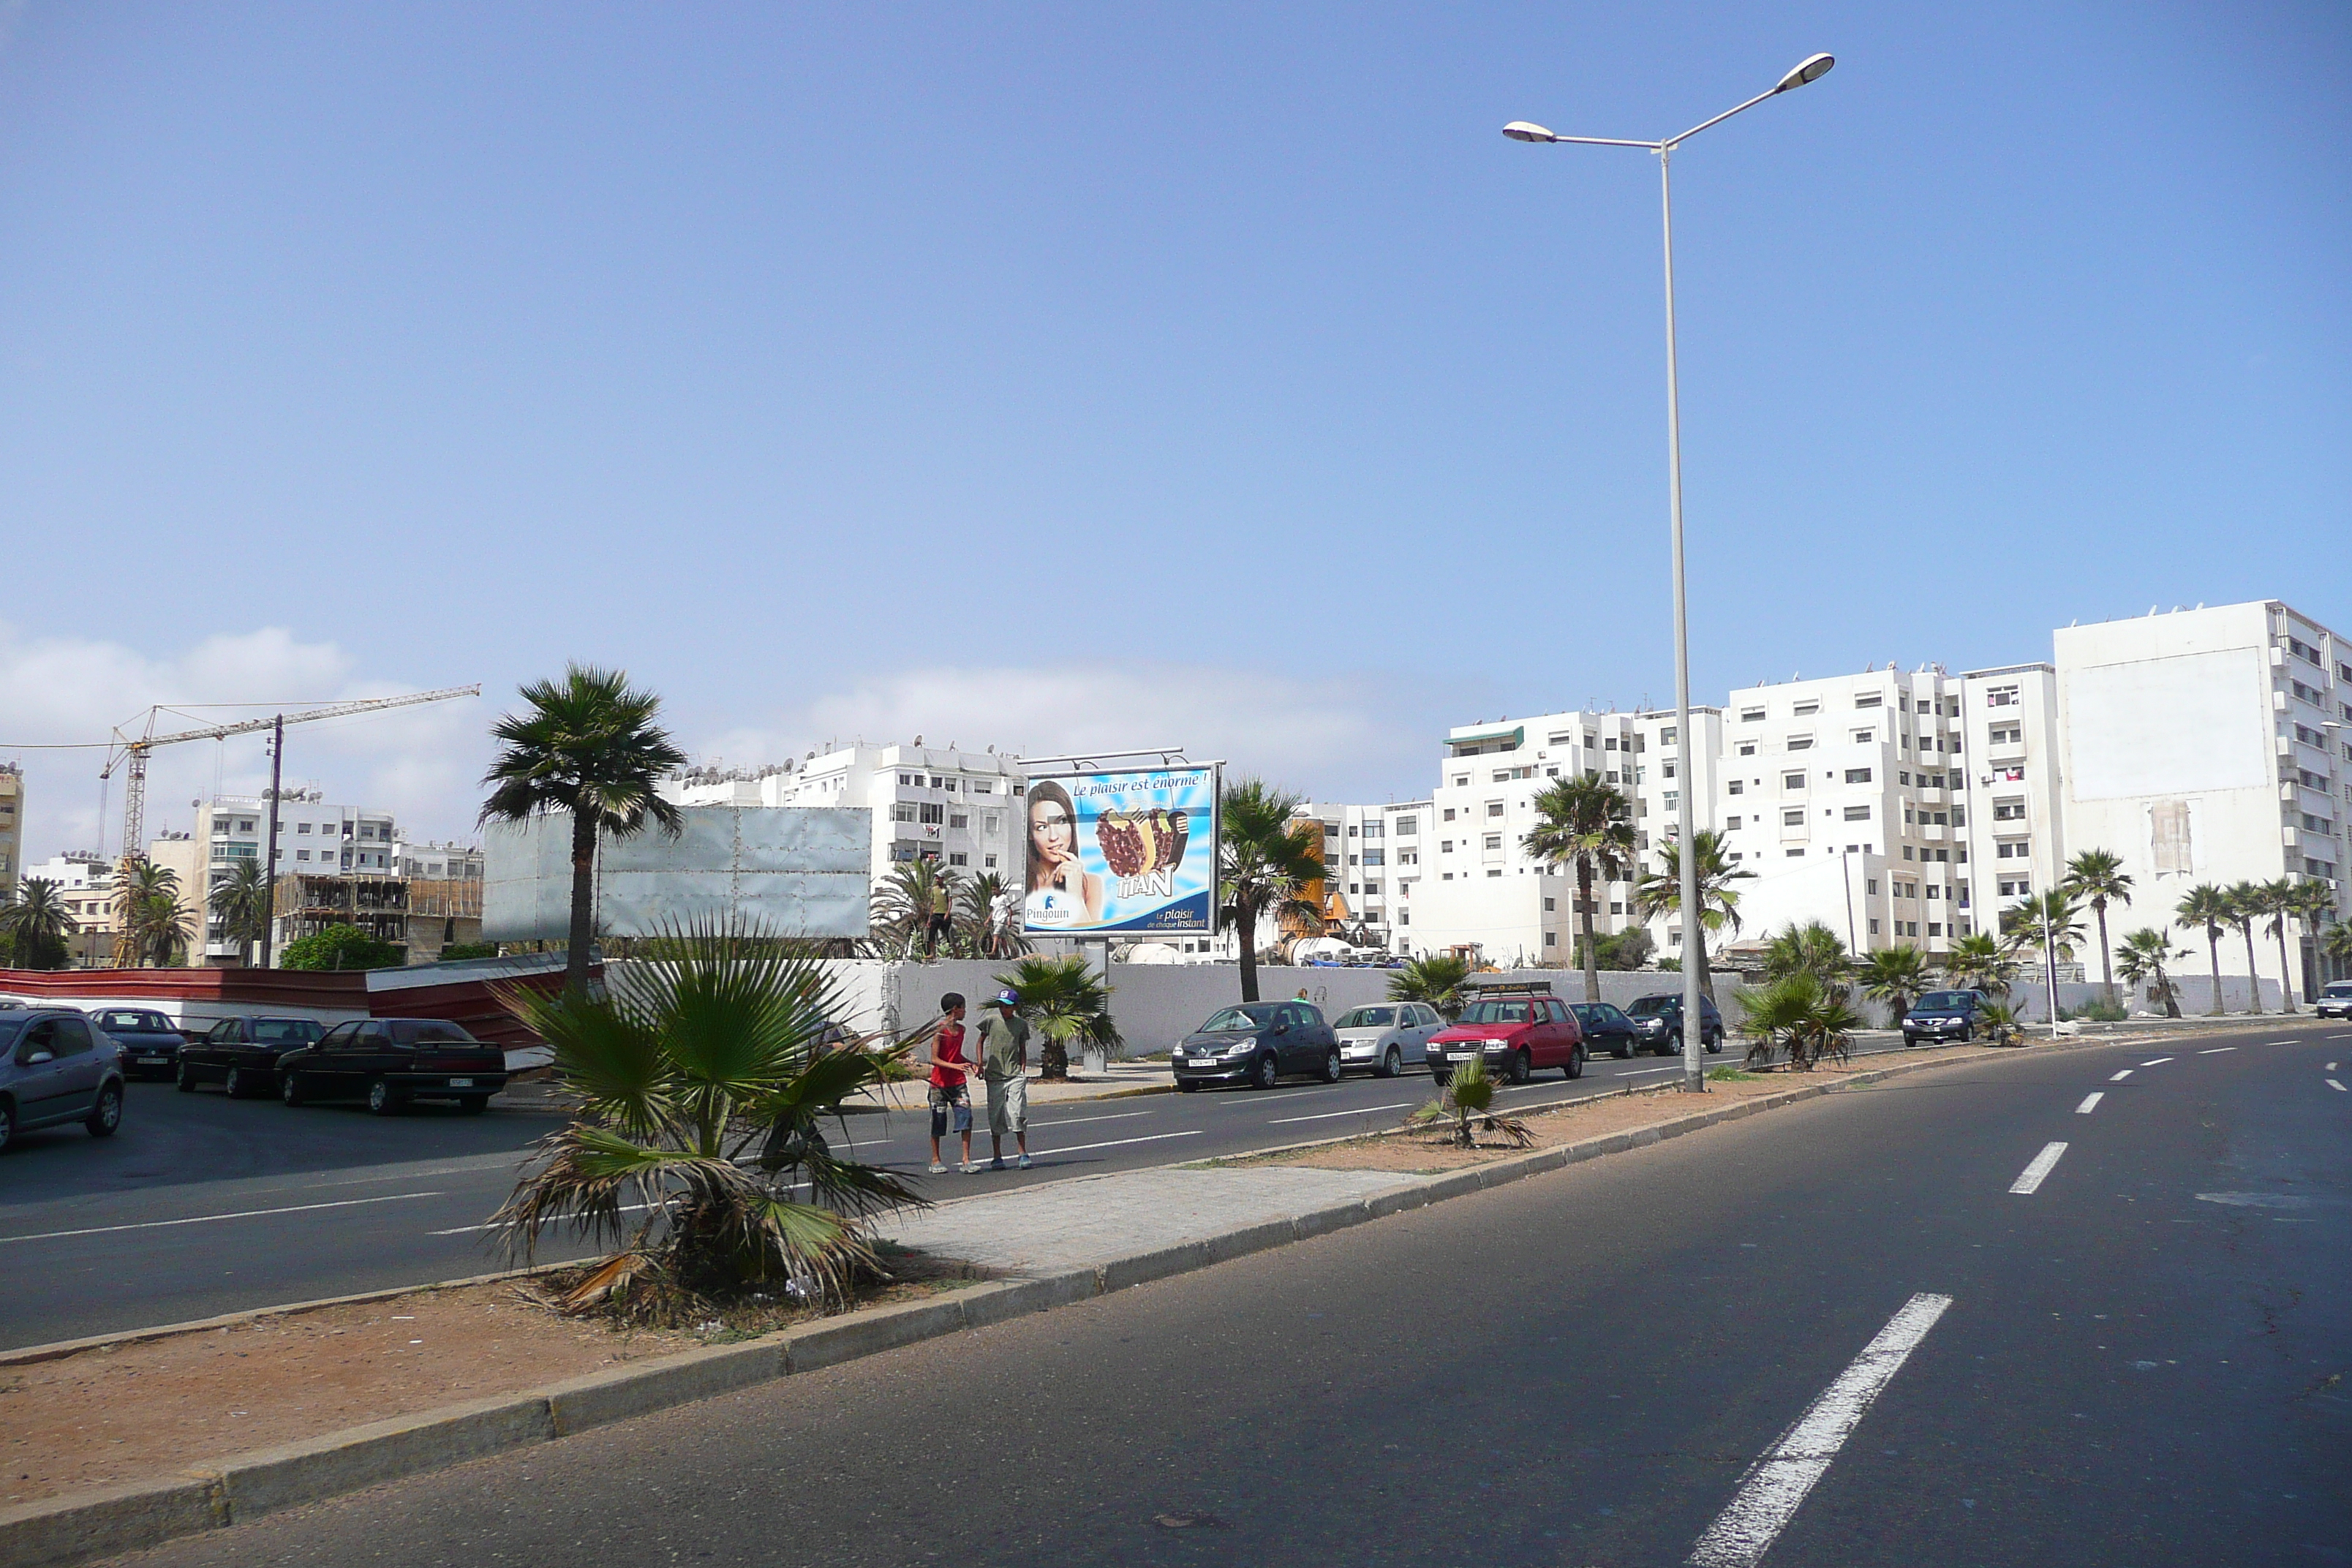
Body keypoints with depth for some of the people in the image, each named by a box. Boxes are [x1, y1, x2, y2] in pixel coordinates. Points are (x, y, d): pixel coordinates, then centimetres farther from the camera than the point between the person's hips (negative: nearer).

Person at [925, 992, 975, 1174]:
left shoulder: (961, 1029, 10)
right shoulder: (939, 1030, -11)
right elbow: (934, 1059, -15)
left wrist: (969, 1062, 6)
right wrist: (955, 1066, -26)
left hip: (958, 1083, 5)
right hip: (940, 1083, -5)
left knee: (966, 1117, -8)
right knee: (938, 1121, 5)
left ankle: (966, 1160, -5)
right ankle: (936, 1161, 17)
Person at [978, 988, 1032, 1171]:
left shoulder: (1021, 1024, 5)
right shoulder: (991, 1022, 3)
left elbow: (1022, 1050, 12)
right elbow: (981, 1042, 15)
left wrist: (1023, 1071, 3)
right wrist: (980, 1063, 5)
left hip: (1015, 1075, -1)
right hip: (994, 1076, 1)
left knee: (1018, 1114, -9)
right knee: (995, 1117, 3)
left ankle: (1023, 1154, -1)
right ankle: (997, 1157, 11)